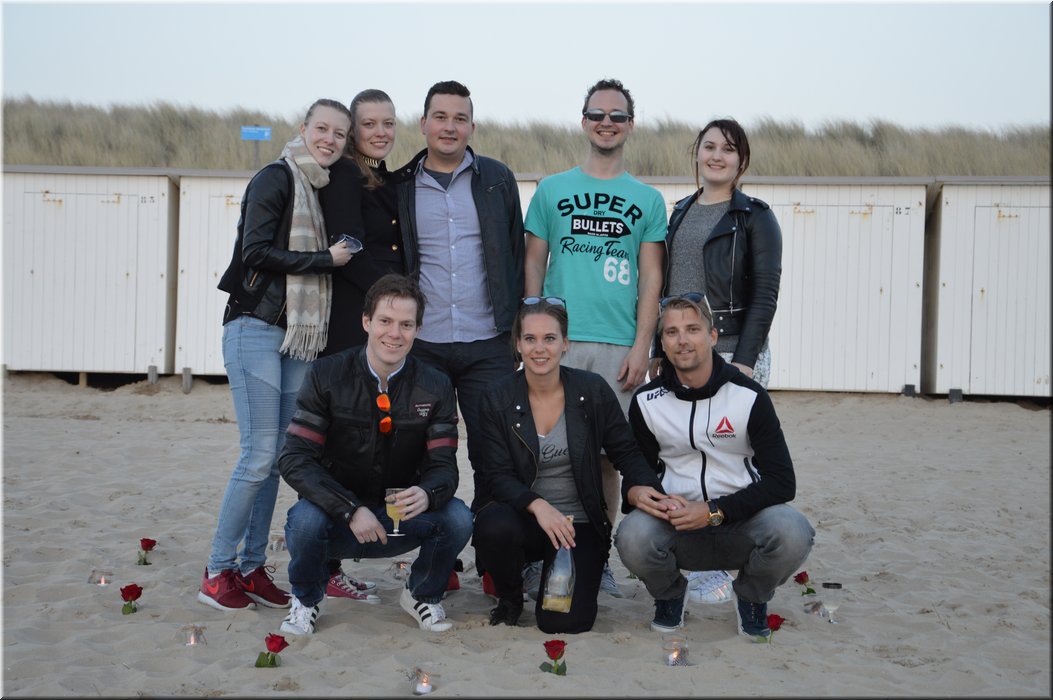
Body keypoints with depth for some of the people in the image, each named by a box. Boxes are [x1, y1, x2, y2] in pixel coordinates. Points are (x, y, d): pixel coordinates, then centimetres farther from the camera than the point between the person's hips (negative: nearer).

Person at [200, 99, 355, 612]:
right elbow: (257, 251, -15)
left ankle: (252, 568, 14)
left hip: (297, 336, 8)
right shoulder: (276, 179, -6)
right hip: (256, 328, -8)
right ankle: (218, 570, 1)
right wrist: (325, 259, -11)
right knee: (259, 455, -10)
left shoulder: (323, 190, 18)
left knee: (277, 456, 7)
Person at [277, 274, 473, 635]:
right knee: (305, 520, -34)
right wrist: (351, 510, -29)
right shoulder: (327, 375, -10)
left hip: (401, 520, 2)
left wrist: (426, 493, -34)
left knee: (458, 518, -26)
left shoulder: (435, 387, -4)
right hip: (337, 519, -1)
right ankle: (306, 599, 2)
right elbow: (295, 458, -15)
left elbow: (444, 465, -8)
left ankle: (422, 594, 8)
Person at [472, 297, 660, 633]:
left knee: (565, 621, -17)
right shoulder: (499, 400, -5)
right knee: (496, 528, -35)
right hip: (522, 517, 0)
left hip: (579, 525, 0)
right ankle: (510, 598, 0)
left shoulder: (593, 390, -5)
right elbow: (497, 476, -10)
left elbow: (626, 453, 0)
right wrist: (537, 505, -29)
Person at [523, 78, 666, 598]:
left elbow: (651, 278, 7)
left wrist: (641, 347, -3)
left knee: (606, 455, 3)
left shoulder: (648, 199, 11)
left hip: (618, 346, 0)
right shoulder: (552, 190, 11)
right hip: (558, 340, 0)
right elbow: (533, 265, 10)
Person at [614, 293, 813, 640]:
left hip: (740, 523, 0)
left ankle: (751, 597, 4)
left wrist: (714, 511, -19)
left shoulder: (748, 396, -5)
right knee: (633, 536, -33)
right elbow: (636, 472, 10)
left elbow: (782, 481, -7)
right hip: (676, 524, 1)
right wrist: (635, 492, -17)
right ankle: (669, 595, 5)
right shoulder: (647, 401, 0)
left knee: (791, 531, -33)